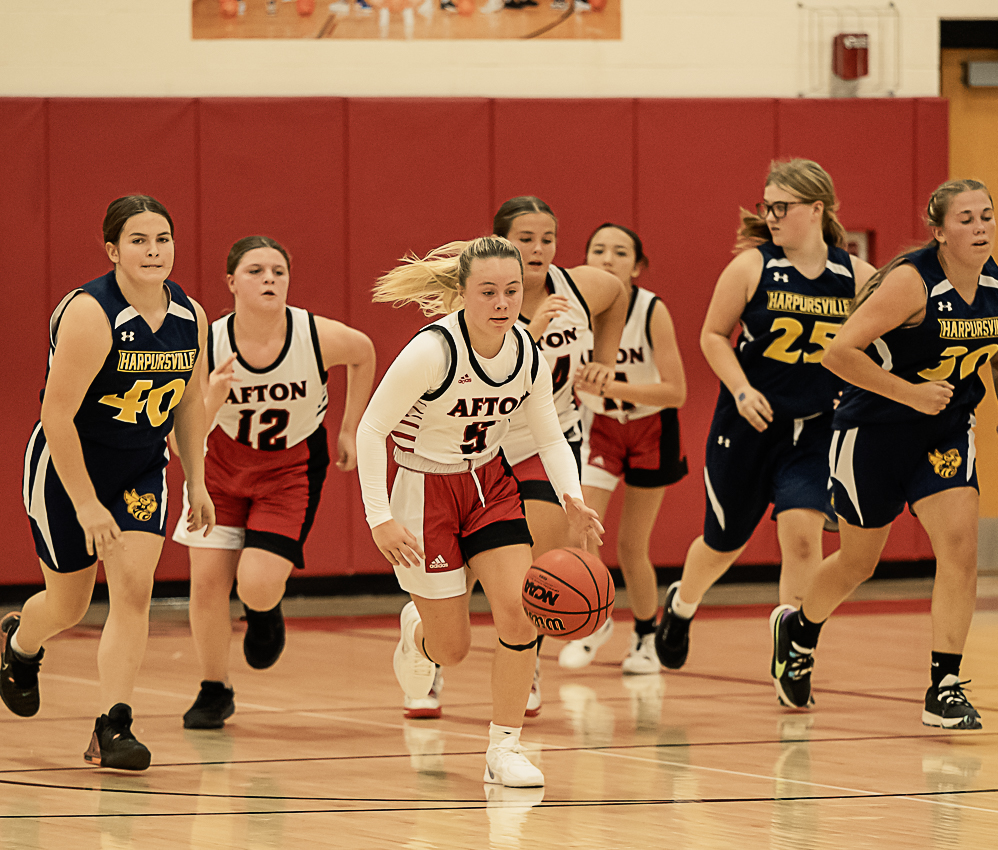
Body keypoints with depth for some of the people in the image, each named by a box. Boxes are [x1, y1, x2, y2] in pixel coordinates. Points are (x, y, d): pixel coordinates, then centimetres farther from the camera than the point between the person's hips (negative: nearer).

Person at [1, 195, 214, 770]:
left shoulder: (191, 317, -5)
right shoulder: (90, 314, -26)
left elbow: (190, 401, 11)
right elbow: (57, 414, -26)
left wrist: (197, 481, 10)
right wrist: (86, 503, -25)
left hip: (141, 472, 4)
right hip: (67, 469, -4)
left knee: (134, 589, -14)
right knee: (69, 605, 10)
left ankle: (112, 731, -12)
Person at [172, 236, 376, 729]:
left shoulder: (320, 337, -25)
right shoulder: (207, 345, -24)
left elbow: (364, 354, 0)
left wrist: (349, 430, 4)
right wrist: (212, 399, -41)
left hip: (292, 465, -1)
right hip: (224, 461, 1)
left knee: (256, 585, -16)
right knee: (207, 580, -1)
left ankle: (265, 610, 24)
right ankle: (214, 692, 23)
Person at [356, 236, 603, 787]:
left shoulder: (526, 352, -9)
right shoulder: (432, 351, -26)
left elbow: (550, 436, 3)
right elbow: (370, 430, -21)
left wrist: (572, 499, -15)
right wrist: (380, 518, -27)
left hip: (490, 483, 4)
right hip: (425, 490, -4)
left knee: (519, 608, -15)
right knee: (453, 648, 1)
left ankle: (504, 749, -2)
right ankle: (417, 631, 41)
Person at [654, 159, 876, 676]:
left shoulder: (855, 276, -3)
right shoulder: (752, 267, -8)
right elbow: (714, 334, 0)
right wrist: (742, 390, -14)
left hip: (816, 430, 0)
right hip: (748, 423, 0)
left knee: (801, 530, -19)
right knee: (724, 542, 13)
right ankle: (681, 605, 46)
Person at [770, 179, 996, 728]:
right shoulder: (912, 282, -24)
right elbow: (839, 353, -25)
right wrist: (909, 393, -27)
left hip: (946, 431, 4)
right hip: (875, 429, -4)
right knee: (858, 561, 12)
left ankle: (945, 689, -12)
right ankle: (798, 630, 44)